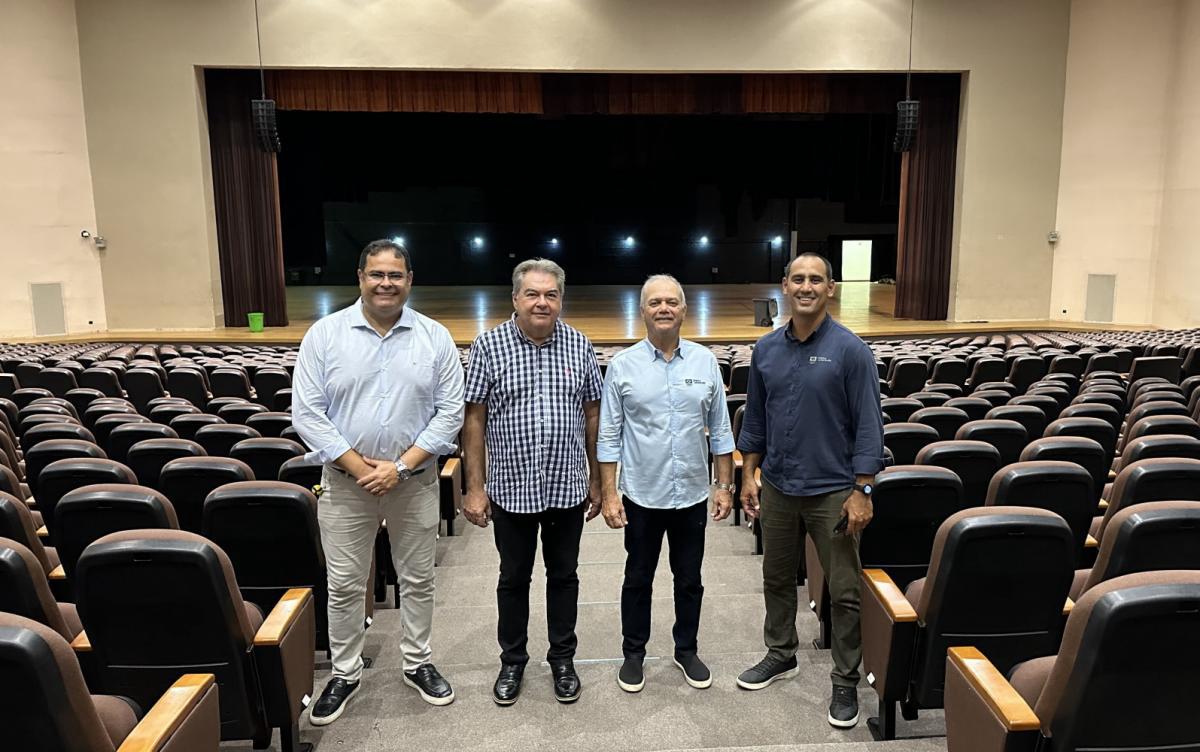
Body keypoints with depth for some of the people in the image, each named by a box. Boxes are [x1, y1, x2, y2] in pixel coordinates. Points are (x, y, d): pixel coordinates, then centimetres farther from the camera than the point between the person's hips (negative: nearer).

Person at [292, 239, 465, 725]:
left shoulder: (435, 337, -3)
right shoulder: (325, 333, -5)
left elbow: (450, 413, -5)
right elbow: (307, 413, -7)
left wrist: (400, 466, -14)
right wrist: (359, 467, -14)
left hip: (415, 481, 1)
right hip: (345, 482, 0)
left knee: (418, 579, 14)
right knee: (344, 585, 10)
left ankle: (417, 663, 33)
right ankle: (345, 673, 29)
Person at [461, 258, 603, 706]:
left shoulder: (580, 346, 0)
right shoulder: (489, 346, -7)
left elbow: (592, 414, 6)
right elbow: (474, 418, -6)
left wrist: (596, 479, 7)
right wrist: (475, 487, -8)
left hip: (567, 487, 2)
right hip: (511, 488, -1)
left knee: (564, 576, 15)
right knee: (514, 578, 14)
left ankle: (563, 659, 32)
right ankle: (512, 661, 33)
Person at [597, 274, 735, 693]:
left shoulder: (705, 361, 0)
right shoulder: (623, 365, -5)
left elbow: (720, 431, 4)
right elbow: (609, 436, -4)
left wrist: (724, 486, 2)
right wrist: (609, 494, -7)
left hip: (692, 495, 2)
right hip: (641, 496, -2)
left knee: (689, 580, 16)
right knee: (638, 580, 14)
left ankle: (686, 651, 35)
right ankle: (633, 654, 31)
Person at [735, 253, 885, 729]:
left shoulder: (850, 350, -10)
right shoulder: (766, 349, 3)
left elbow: (868, 426, -10)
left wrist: (862, 492, -13)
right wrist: (748, 477, 8)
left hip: (832, 492, -4)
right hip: (778, 488, 5)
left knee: (843, 592, 5)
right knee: (777, 578, 18)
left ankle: (846, 682, 22)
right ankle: (780, 655, 38)